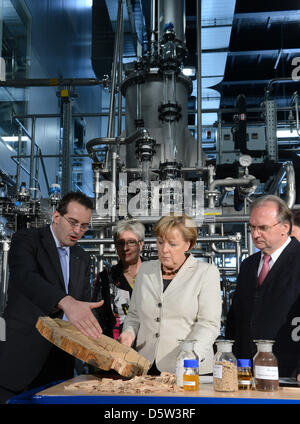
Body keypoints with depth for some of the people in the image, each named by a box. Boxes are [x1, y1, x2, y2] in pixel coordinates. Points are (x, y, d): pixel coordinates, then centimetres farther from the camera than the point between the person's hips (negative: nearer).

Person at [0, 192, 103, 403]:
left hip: (59, 360, 5)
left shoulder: (82, 258, 14)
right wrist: (66, 302, -42)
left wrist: (96, 342, -8)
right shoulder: (26, 239, -5)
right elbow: (25, 276, -25)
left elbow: (85, 305, 12)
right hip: (20, 354, -5)